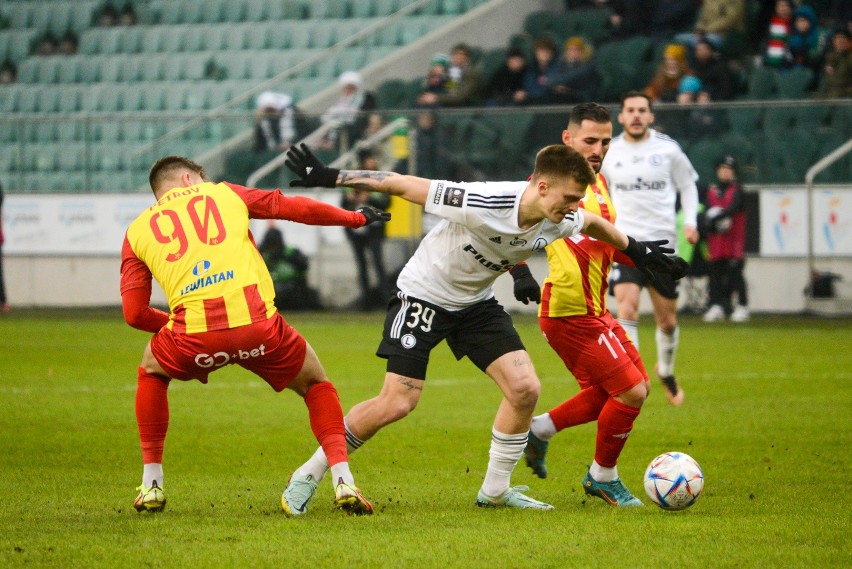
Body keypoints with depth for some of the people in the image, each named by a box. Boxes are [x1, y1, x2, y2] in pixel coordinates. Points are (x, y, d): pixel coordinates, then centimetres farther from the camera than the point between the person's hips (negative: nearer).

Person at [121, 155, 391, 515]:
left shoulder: (137, 231, 21)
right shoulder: (224, 194, 21)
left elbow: (134, 313, 15)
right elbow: (298, 209, 23)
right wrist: (355, 218, 39)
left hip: (194, 333, 0)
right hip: (256, 323, 0)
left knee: (151, 371, 34)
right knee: (315, 384, 25)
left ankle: (151, 486, 28)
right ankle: (343, 482, 7)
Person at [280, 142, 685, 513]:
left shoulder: (559, 222, -14)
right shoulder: (482, 204, -34)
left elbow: (593, 224, 12)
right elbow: (402, 184, -29)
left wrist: (634, 249, 27)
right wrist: (329, 177, -28)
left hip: (477, 303, 6)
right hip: (424, 295, -6)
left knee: (525, 389, -9)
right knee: (397, 403, -15)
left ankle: (495, 491, 9)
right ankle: (309, 475, 2)